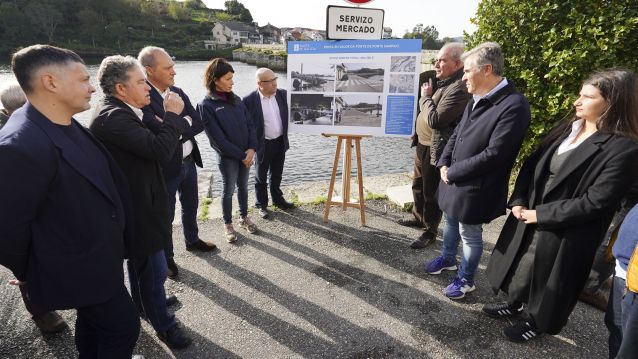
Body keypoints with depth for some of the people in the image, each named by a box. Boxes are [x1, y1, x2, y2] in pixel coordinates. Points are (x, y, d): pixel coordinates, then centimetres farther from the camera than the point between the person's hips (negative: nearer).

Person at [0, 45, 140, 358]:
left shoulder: (67, 126, -3)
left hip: (99, 252, 8)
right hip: (78, 268, -8)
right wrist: (28, 274, -4)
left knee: (93, 322, 28)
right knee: (124, 327, 10)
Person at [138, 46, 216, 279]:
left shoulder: (178, 92, 3)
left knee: (190, 206, 24)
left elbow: (198, 123, -4)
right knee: (166, 214, 11)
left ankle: (192, 240, 47)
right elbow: (160, 134, -29)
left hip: (189, 162, 7)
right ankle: (166, 257, 33)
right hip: (165, 167, -7)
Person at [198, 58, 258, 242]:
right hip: (227, 156, -5)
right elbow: (218, 139, -17)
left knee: (243, 187, 18)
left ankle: (244, 217, 37)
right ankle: (228, 225, 28)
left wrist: (251, 149, -10)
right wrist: (241, 155, -14)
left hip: (246, 153, 5)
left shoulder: (235, 99, 3)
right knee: (228, 190, 9)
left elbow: (250, 124, 3)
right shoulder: (206, 105, -15)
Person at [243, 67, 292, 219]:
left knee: (277, 174, 21)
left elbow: (286, 116, 7)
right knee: (261, 177, 14)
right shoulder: (249, 100, -18)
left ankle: (277, 198, 40)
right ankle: (261, 204, 31)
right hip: (263, 144, -4)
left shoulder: (282, 94, -4)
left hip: (280, 142, 4)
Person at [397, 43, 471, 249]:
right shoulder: (442, 82, 9)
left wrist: (426, 96, -16)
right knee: (418, 185, 23)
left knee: (431, 193, 4)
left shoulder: (459, 88, -23)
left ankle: (430, 232, 20)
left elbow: (435, 120, -27)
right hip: (423, 144, 10)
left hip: (436, 149, -10)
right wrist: (427, 96, 4)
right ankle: (418, 217, 43)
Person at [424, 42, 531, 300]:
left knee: (470, 234, 10)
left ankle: (466, 279, 33)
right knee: (451, 222, 25)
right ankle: (447, 259, 50)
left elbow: (493, 154, -26)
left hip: (475, 187, -8)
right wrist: (444, 163, -1)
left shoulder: (514, 105, -23)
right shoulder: (476, 99, 3)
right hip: (454, 179, 8)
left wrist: (453, 172, -17)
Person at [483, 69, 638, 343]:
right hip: (528, 216, 6)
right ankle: (514, 304, 47)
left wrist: (540, 214, -18)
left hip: (564, 233, -6)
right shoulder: (565, 129, 4)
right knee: (520, 264, 22)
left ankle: (537, 322, 39)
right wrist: (518, 201, -9)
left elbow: (595, 202, -22)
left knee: (546, 277, 13)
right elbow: (531, 165, 5)